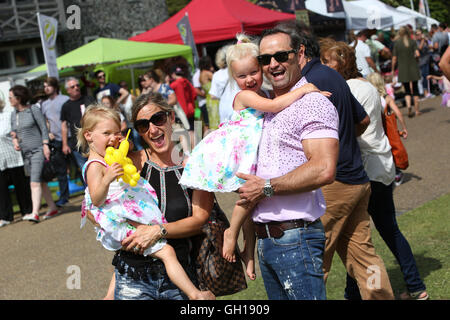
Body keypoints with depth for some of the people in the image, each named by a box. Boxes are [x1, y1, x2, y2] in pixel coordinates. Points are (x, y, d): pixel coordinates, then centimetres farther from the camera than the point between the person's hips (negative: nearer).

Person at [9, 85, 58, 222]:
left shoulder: (33, 109, -5)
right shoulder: (13, 114, 12)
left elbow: (44, 128, -6)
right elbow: (13, 132, 20)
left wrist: (45, 145, -13)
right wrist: (15, 141, 0)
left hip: (37, 150, -6)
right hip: (25, 153, 6)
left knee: (35, 182, -16)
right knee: (41, 182, 11)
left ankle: (35, 213, -23)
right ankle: (52, 207, 21)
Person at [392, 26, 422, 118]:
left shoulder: (397, 43, -5)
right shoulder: (412, 42, -3)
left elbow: (394, 58, -4)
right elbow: (417, 54, -13)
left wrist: (393, 70, 7)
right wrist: (413, 56, 10)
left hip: (403, 70, -1)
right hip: (413, 69, 1)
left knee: (407, 90, 6)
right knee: (415, 89, 12)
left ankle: (408, 105, -20)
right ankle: (417, 110, 15)